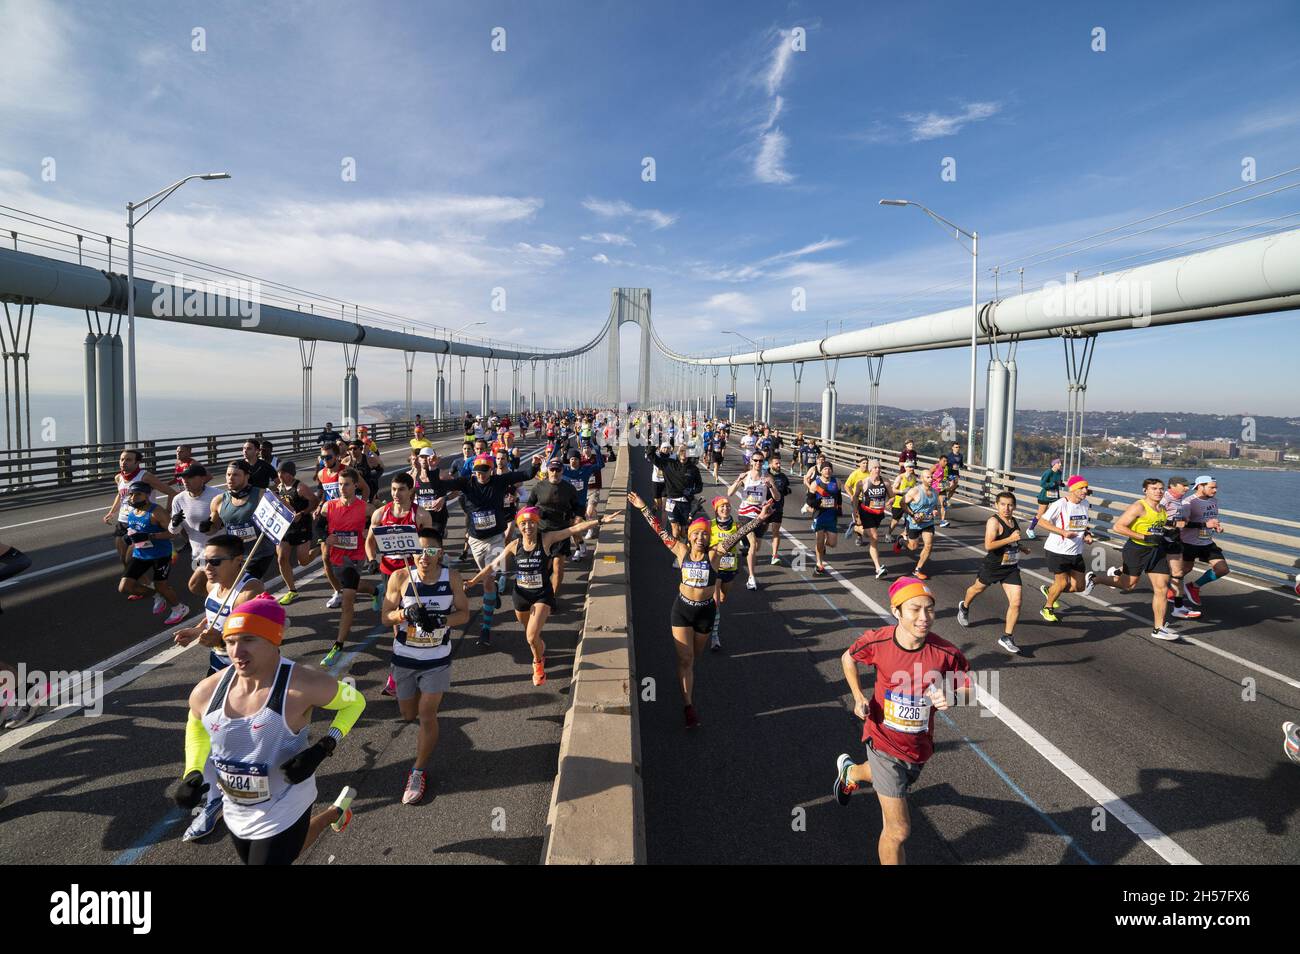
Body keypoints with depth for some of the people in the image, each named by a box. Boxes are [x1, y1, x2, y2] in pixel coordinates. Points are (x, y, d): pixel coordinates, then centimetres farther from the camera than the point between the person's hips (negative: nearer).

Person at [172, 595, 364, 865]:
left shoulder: (303, 685, -29)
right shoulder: (207, 691, -14)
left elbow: (355, 702, -12)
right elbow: (197, 728, 11)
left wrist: (323, 749, -24)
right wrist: (193, 774, -4)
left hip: (282, 814, -6)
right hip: (236, 813, 6)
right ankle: (335, 813, 53)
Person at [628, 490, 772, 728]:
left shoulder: (714, 554, -12)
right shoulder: (682, 550, -8)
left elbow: (737, 535, -21)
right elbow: (660, 530, -5)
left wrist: (759, 518, -29)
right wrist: (643, 508, -5)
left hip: (705, 610, 0)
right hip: (682, 608, 0)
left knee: (694, 657, 19)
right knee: (685, 659, -1)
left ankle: (689, 690, 44)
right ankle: (689, 706, 4)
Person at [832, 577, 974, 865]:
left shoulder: (946, 654, -22)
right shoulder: (877, 641, -22)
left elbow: (969, 692, -6)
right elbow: (848, 658, 0)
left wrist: (950, 698, -28)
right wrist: (859, 697, -10)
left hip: (919, 745, 3)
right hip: (885, 742, -3)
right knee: (898, 830, -4)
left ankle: (850, 771, 68)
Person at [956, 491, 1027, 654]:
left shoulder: (1015, 522, 5)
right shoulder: (993, 521, -21)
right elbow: (988, 545, -32)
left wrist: (1021, 546, 10)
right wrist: (1010, 539, -33)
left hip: (1011, 568, 5)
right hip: (992, 566, -5)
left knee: (1016, 602, -7)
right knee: (978, 588, 23)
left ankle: (1007, 638, 4)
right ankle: (964, 607, 56)